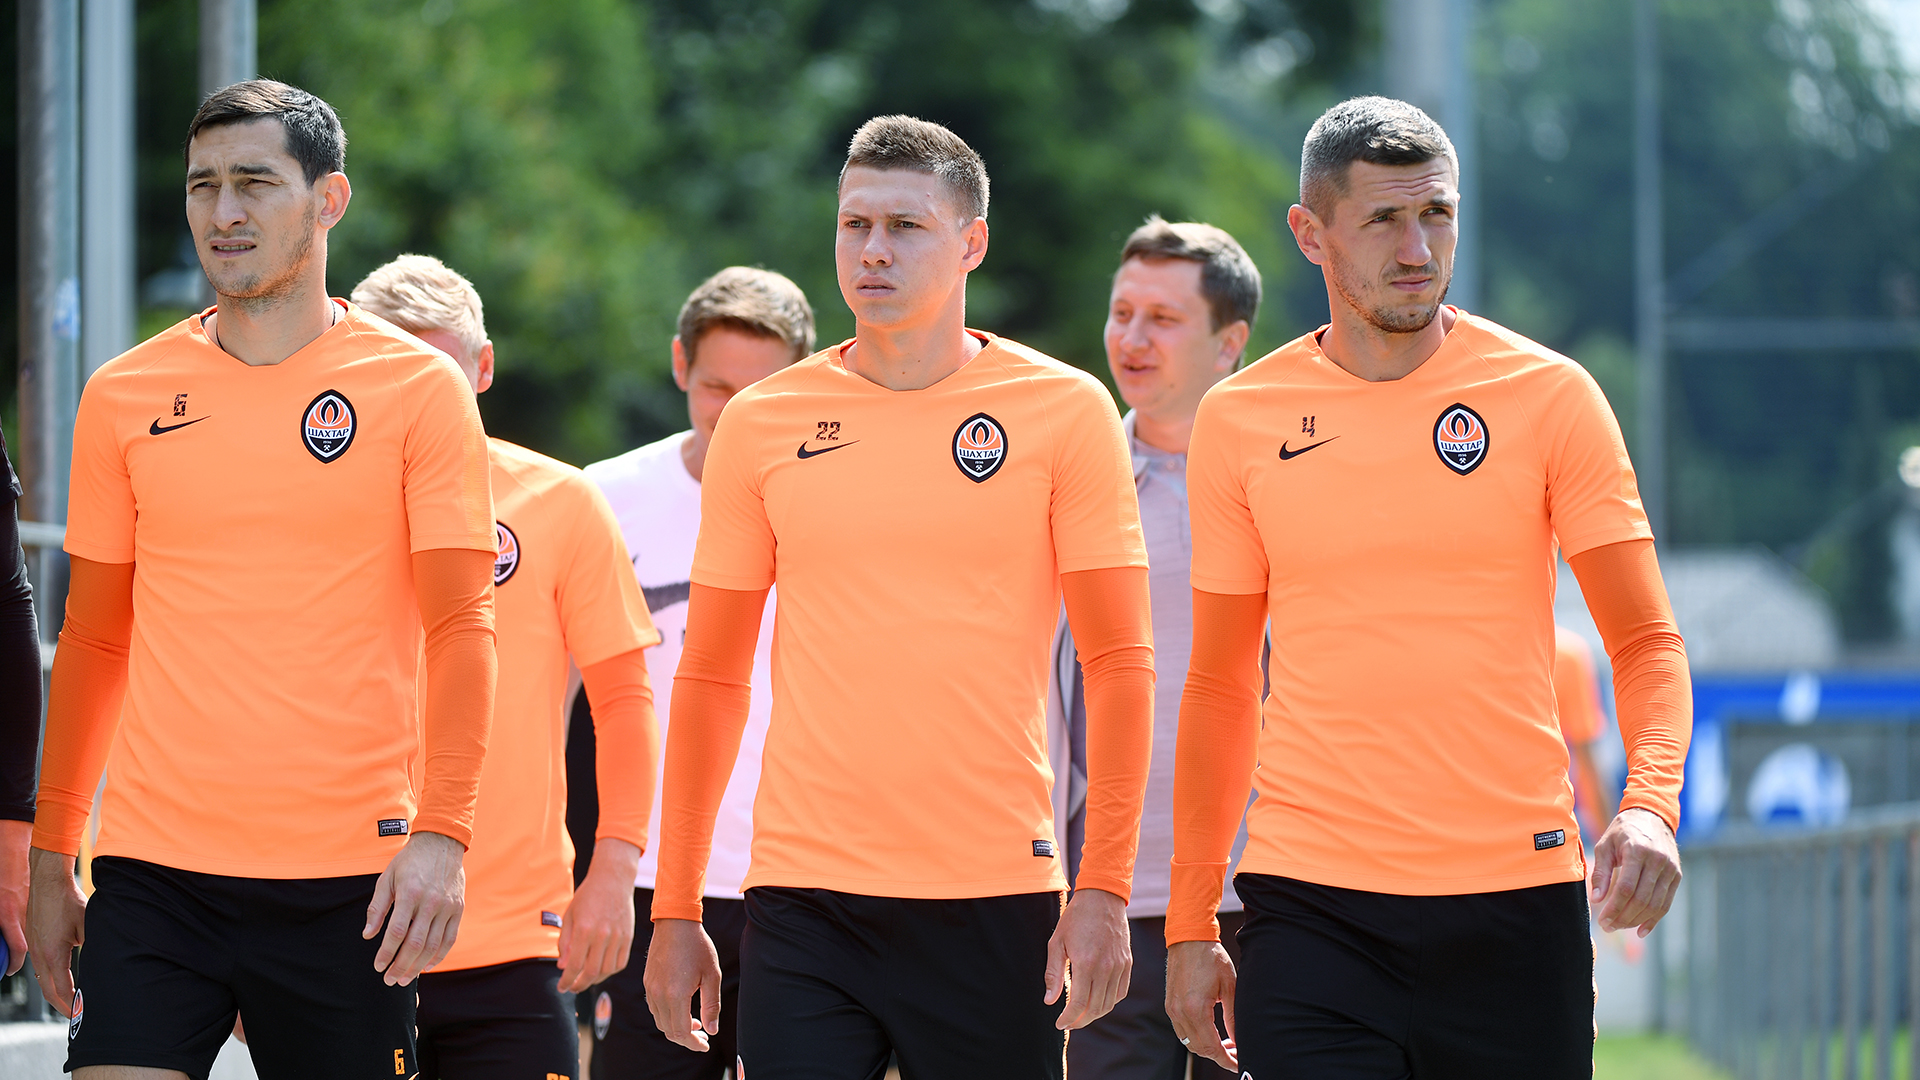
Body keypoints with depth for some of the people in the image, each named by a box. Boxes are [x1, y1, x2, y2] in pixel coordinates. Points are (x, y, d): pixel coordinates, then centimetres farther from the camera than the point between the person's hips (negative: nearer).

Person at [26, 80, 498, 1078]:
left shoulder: (417, 389, 1)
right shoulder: (123, 396, 8)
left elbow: (461, 629, -2)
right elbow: (95, 640, 15)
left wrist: (441, 833, -14)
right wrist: (51, 854, 11)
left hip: (348, 880, -2)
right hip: (153, 872, 2)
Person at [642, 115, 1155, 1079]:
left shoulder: (1063, 411, 1)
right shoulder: (760, 423, 7)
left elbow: (1118, 663, 1)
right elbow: (710, 679, 11)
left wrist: (1104, 889, -7)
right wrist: (674, 908, 8)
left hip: (994, 898, -1)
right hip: (803, 892, 1)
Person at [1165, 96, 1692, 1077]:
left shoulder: (1550, 396, 1)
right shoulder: (1239, 422, 5)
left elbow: (1644, 641, 2)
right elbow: (1220, 684, 12)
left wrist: (1650, 804, -18)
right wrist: (1190, 925, 9)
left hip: (1514, 900, 0)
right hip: (1312, 912, 0)